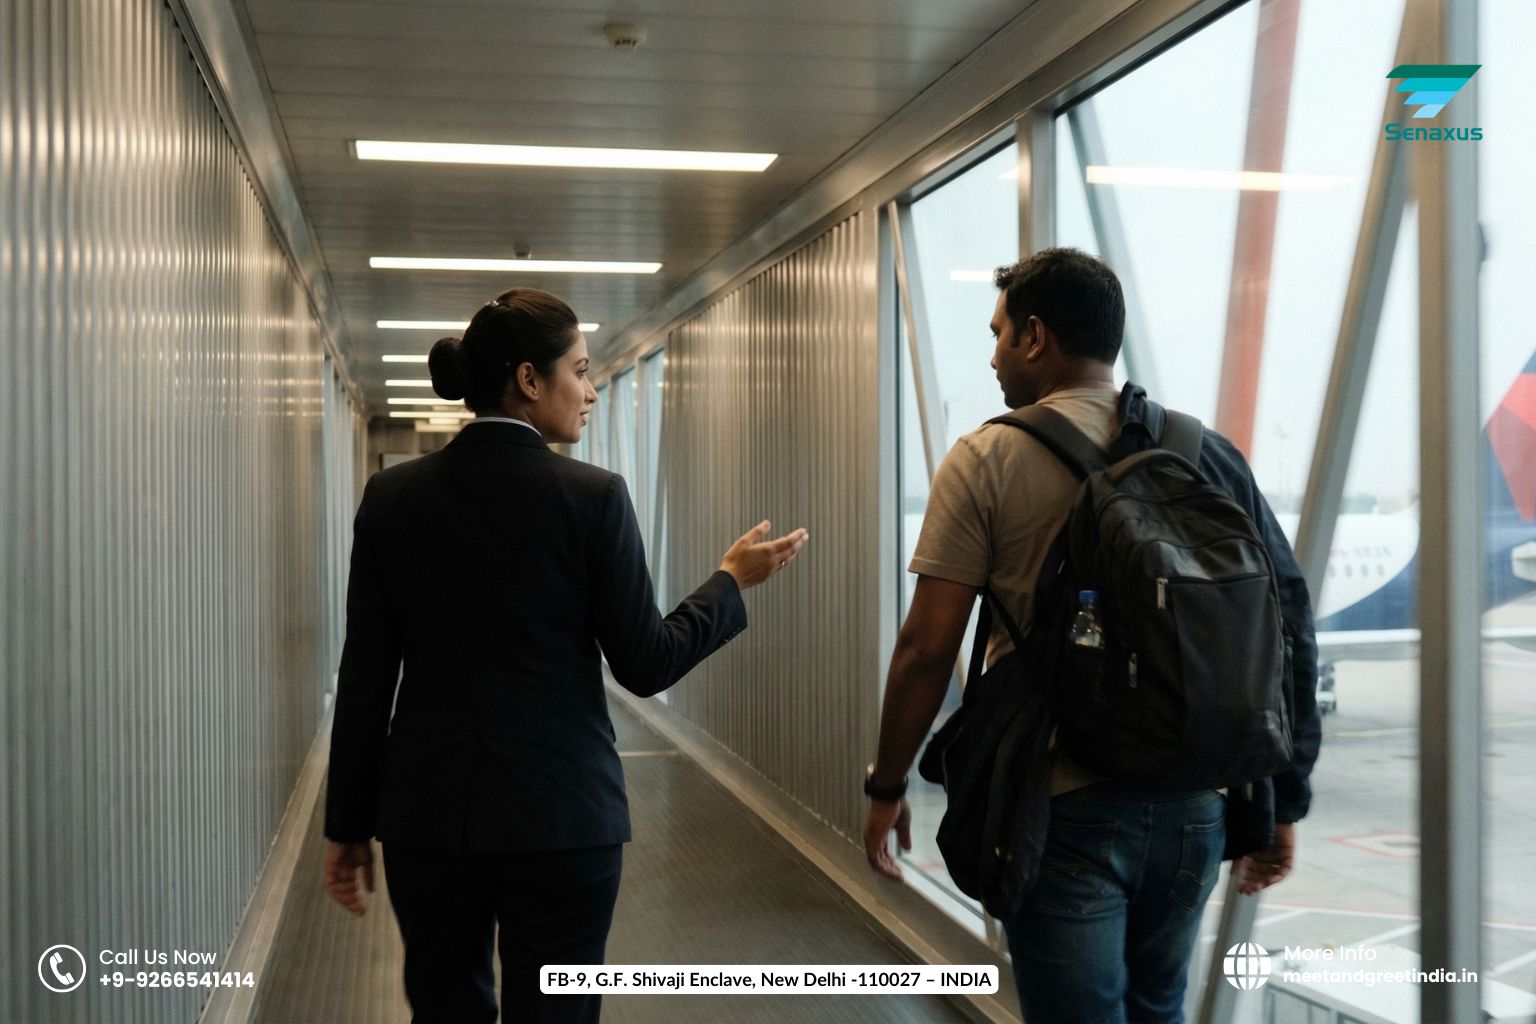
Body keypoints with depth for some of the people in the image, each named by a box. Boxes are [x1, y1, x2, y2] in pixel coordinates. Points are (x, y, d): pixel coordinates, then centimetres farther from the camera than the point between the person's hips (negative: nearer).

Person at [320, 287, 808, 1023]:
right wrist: (733, 582, 7)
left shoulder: (393, 496, -1)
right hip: (561, 816, -3)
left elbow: (365, 678, 0)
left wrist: (348, 824, 9)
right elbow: (645, 665, -7)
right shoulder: (592, 497, -11)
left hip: (427, 813, 3)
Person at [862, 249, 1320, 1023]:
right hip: (1193, 805, 5)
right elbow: (1290, 632, 5)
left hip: (1066, 810, -5)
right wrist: (1282, 803, 13)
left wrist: (887, 789, 3)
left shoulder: (988, 459, -7)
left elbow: (927, 650, -10)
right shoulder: (1210, 455, 5)